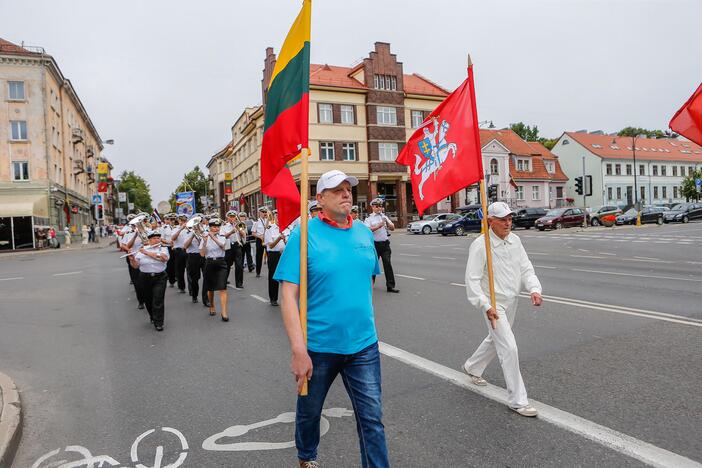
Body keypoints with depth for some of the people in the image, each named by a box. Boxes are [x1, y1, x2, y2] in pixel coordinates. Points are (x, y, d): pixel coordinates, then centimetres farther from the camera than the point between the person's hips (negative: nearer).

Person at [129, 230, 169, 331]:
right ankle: (153, 316, 39)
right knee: (148, 300, 14)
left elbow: (164, 258, -23)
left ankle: (158, 323, 0)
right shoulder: (142, 249, 3)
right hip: (145, 278, 2)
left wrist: (147, 253, -22)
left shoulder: (163, 248, -1)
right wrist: (132, 259, -21)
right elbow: (135, 265, 1)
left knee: (158, 300, -8)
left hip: (160, 278, -2)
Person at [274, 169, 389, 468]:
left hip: (363, 345, 3)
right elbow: (289, 295, -16)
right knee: (309, 411, 21)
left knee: (372, 417, 5)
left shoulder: (364, 233, 2)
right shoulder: (304, 235, -12)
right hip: (317, 346, -2)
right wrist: (298, 350, -21)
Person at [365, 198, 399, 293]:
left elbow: (392, 228, 10)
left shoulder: (384, 217, 14)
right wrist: (378, 226, -23)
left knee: (387, 264, -5)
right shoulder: (369, 218, 2)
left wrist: (387, 222, -9)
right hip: (375, 244, -3)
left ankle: (390, 286, -4)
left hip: (385, 243, 3)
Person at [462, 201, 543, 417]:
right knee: (509, 348, -11)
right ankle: (518, 400, 2)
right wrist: (486, 306, -29)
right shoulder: (480, 245, -20)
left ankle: (472, 367, 49)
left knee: (496, 339, 24)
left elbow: (526, 268, 5)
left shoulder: (514, 240, 2)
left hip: (512, 301, 8)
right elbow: (472, 280, -21)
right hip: (494, 304, -8)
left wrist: (534, 289, -14)